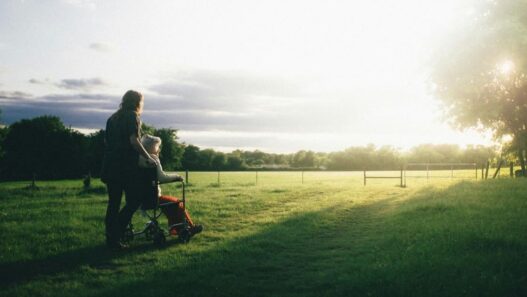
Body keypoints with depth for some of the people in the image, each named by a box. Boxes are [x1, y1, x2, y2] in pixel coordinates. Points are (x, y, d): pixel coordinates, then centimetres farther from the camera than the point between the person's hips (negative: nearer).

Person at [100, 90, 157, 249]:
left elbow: (106, 140, 20)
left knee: (113, 203, 10)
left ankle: (111, 237, 12)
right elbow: (134, 141, -15)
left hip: (110, 166, 8)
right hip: (126, 166, -7)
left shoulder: (113, 118, 18)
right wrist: (148, 158, -11)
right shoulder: (132, 116, -4)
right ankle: (116, 235, -8)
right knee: (134, 199, 0)